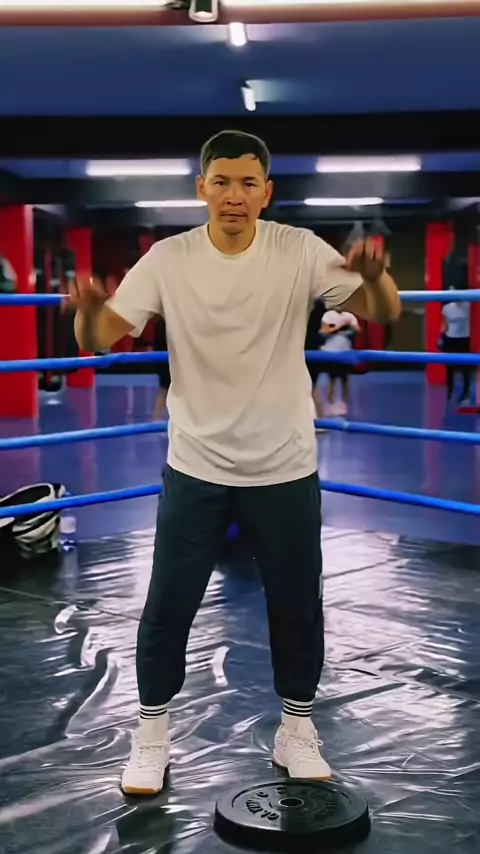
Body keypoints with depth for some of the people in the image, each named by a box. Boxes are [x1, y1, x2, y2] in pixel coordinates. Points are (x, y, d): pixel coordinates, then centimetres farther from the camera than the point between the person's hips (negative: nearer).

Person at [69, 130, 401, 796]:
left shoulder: (300, 251, -8)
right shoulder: (168, 259, -8)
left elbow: (384, 313, -12)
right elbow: (99, 339, -12)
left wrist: (376, 275, -35)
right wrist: (89, 311, -36)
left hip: (286, 468, 1)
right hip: (195, 467, 0)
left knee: (298, 605, 10)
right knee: (168, 606, 5)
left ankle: (297, 730, 30)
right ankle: (152, 734, 24)